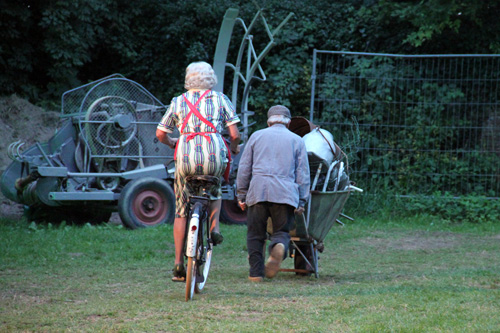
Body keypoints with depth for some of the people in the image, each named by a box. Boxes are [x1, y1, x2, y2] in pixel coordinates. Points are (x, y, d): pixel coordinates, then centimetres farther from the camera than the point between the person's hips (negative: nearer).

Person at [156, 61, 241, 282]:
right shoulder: (220, 99, 11)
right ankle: (214, 227, 11)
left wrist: (173, 144, 37)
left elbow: (160, 134, 17)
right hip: (214, 156, 0)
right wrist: (234, 148, 26)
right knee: (214, 189, 34)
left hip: (186, 157, 1)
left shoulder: (178, 102, 15)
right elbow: (234, 134, 4)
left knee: (181, 212, 12)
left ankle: (179, 264, 8)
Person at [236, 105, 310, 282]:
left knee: (255, 234, 8)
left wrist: (241, 194, 17)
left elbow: (244, 168, 14)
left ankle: (256, 272, 2)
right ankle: (278, 247, -29)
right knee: (281, 232, 5)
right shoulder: (297, 140, 15)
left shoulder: (257, 136, 17)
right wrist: (301, 201, 14)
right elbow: (303, 174, 12)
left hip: (258, 192, 0)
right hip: (285, 193, 0)